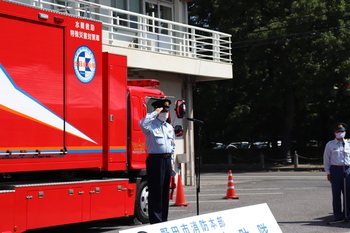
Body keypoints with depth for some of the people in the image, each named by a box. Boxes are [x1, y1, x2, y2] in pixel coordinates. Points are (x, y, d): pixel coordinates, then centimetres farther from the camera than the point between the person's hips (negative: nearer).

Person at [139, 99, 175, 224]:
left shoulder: (170, 127, 16)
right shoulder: (151, 125, -6)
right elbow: (142, 124, -30)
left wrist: (171, 160, 14)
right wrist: (155, 113, -19)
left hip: (167, 160, 7)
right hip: (155, 160, -7)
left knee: (165, 191, 11)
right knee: (155, 191, -6)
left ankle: (163, 218, 19)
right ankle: (155, 220, -1)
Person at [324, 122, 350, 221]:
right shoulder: (330, 145, 4)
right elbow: (326, 159, 3)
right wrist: (328, 173, -2)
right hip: (335, 169, -3)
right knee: (336, 194, 0)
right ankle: (338, 215, 6)